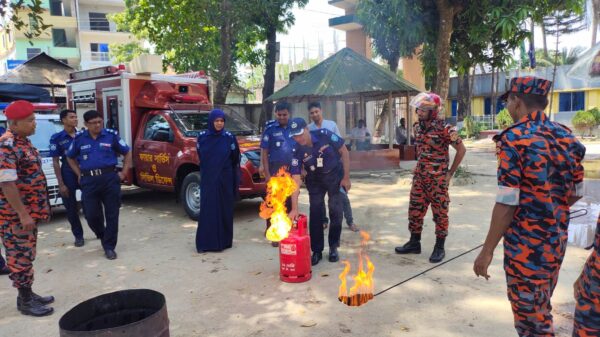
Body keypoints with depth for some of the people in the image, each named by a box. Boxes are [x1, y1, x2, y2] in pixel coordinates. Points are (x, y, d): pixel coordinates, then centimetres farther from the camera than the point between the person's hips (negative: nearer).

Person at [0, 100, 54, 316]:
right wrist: (23, 215, -24)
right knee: (20, 257, 2)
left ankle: (28, 294, 29)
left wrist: (33, 211, 19)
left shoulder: (23, 141, 10)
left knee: (27, 255, 17)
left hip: (29, 211, 9)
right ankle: (25, 301, 13)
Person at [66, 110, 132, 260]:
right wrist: (79, 175, 10)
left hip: (110, 178, -1)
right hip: (89, 181, 2)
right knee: (91, 215, 4)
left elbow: (127, 153, 10)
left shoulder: (111, 135, 1)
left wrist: (124, 172, 3)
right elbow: (70, 158, 21)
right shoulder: (79, 138, 6)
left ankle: (109, 247, 12)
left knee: (112, 214, 1)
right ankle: (104, 237, 32)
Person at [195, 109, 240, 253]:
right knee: (207, 211, 2)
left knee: (225, 210, 5)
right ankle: (204, 243, 9)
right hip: (207, 180, 1)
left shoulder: (229, 138, -3)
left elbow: (235, 161, 2)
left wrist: (236, 181, 2)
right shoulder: (202, 137, 0)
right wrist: (208, 169, 11)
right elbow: (200, 157, 12)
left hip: (225, 180, 0)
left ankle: (224, 241, 16)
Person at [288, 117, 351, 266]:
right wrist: (294, 208, -29)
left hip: (335, 175, -1)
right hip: (315, 179, 1)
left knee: (335, 212, -3)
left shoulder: (324, 135, -26)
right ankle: (316, 251, 12)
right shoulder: (297, 151, -21)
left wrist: (346, 177, -12)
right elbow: (296, 180, -24)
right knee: (315, 213, -2)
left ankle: (333, 248, 14)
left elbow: (344, 152, -12)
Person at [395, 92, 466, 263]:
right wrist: (419, 170, 13)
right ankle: (414, 243, 25)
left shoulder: (444, 129, -15)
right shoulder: (419, 127, 6)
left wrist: (450, 173, -5)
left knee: (440, 213, 4)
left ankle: (439, 248, 16)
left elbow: (461, 149, -8)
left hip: (437, 179, -7)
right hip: (419, 177, 7)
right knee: (415, 210, 11)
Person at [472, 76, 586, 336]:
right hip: (557, 239, 8)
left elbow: (507, 203, -21)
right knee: (541, 309, 24)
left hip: (526, 243, -7)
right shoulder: (566, 137, 4)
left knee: (530, 316, 7)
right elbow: (576, 193, 12)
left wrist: (487, 250, -15)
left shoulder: (514, 138, -18)